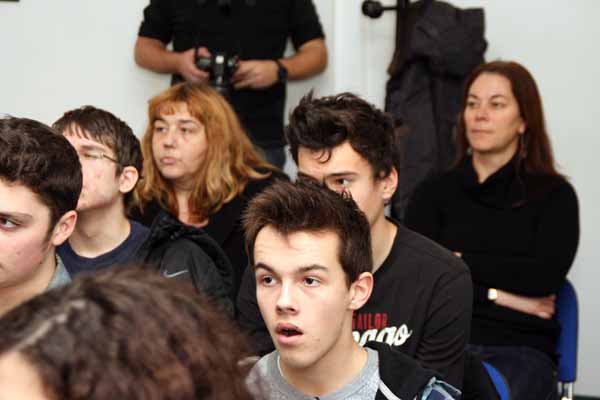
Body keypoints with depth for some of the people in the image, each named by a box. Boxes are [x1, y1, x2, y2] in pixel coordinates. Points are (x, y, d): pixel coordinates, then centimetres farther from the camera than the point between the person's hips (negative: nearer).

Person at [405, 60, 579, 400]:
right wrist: (499, 296, -5)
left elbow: (545, 276, -5)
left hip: (522, 349, -1)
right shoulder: (434, 193, 15)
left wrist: (460, 262, 1)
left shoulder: (554, 195, 11)